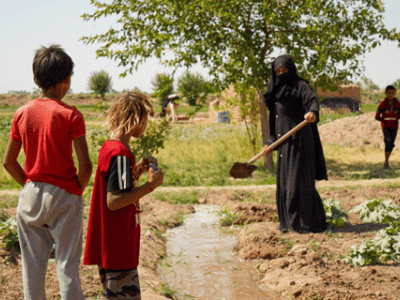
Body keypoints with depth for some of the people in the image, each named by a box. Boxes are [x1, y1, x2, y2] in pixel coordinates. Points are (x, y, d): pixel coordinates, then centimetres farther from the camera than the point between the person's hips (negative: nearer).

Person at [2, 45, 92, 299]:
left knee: (32, 266, 10)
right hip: (64, 197, -4)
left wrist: (30, 185, 14)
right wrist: (78, 190, 3)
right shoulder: (70, 115, -10)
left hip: (30, 197, 4)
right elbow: (85, 165, -14)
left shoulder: (22, 114, 2)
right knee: (68, 266, 2)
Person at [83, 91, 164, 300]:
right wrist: (150, 185, -19)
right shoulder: (120, 154, -18)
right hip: (118, 247, -10)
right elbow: (113, 201, -23)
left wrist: (138, 170, 10)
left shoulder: (108, 147, 11)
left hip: (108, 244, 10)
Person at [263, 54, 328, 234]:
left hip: (299, 140, -8)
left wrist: (313, 112, -47)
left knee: (299, 180, -9)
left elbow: (312, 101, -24)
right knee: (284, 182, 9)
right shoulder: (276, 91, 18)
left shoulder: (300, 86, -4)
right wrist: (271, 143, 16)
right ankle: (289, 220, 16)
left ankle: (308, 222, -5)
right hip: (284, 142, 8)